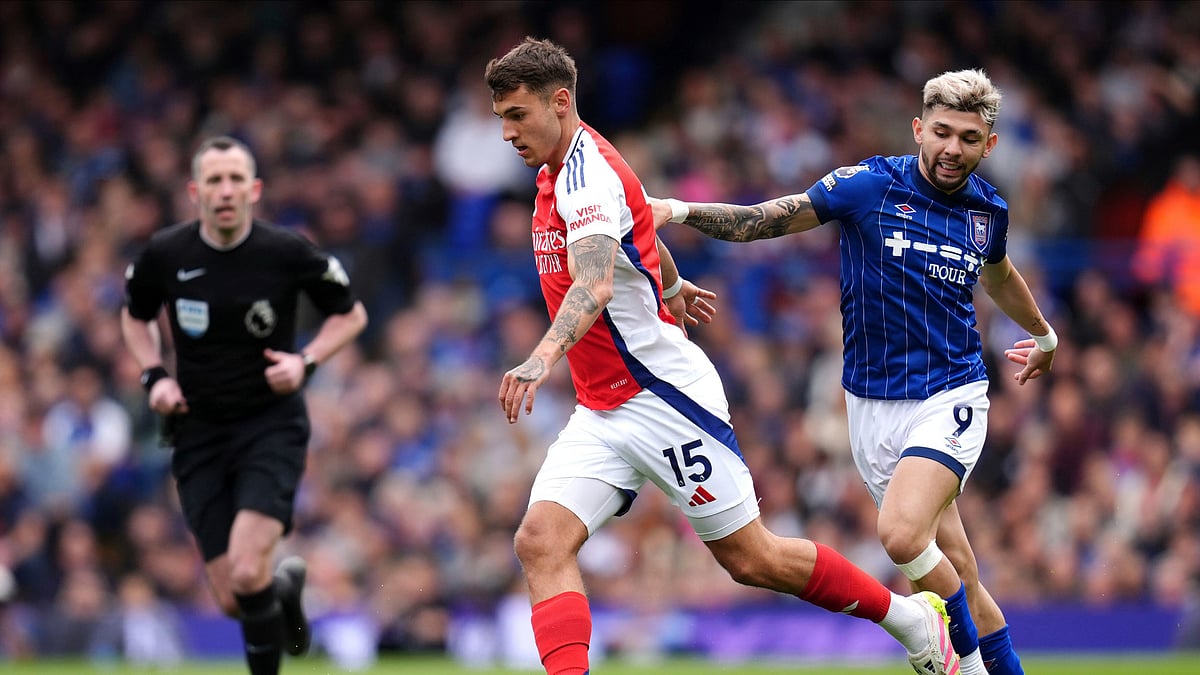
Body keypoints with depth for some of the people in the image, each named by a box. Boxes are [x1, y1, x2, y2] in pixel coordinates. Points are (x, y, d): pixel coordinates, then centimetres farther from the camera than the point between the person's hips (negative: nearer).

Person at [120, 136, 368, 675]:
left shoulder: (288, 253, -10)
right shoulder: (164, 254, -5)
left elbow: (351, 313, 6)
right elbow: (135, 317, 16)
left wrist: (307, 360, -11)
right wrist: (155, 375, -1)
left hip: (272, 425, -3)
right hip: (200, 433, 3)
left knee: (246, 573, -24)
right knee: (232, 601, 0)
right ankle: (286, 582, 37)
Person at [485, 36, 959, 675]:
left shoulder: (588, 174, -21)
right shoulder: (558, 173, 9)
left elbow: (595, 287, -39)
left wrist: (542, 357, -56)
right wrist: (672, 284, 49)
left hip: (664, 396, -9)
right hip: (599, 413, 9)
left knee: (751, 559, 1)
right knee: (540, 542, -13)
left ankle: (911, 618, 21)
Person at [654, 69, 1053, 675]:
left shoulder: (988, 211, 4)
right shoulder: (869, 186, -6)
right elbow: (766, 220, -5)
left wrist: (1042, 334, 45)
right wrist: (683, 210, -21)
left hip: (950, 398, -1)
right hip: (873, 403, 1)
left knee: (901, 534, -24)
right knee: (958, 577, 0)